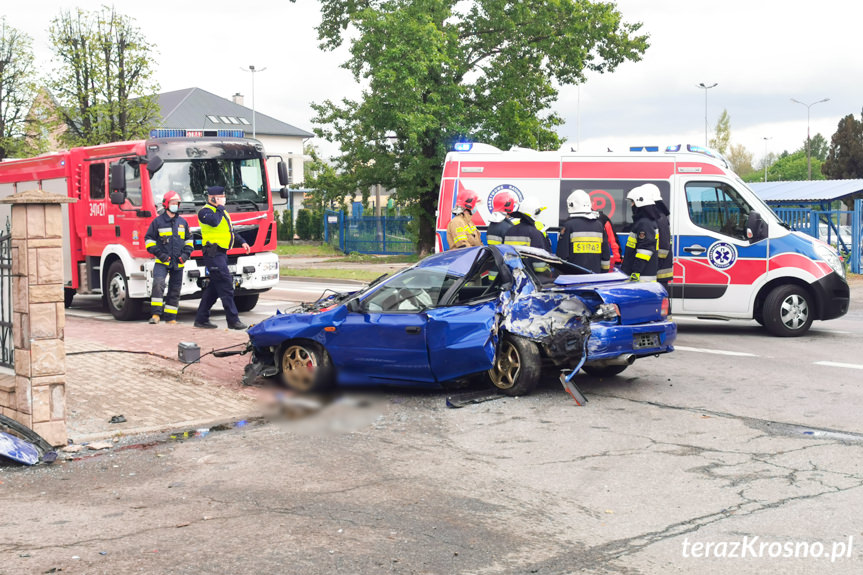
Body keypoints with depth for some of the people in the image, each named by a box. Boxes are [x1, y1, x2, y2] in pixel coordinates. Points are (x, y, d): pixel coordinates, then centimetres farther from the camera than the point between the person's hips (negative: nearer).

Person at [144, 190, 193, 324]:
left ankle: (170, 317, 16)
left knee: (174, 291, 7)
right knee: (158, 284, -24)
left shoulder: (183, 222, 12)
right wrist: (158, 253, -9)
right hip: (162, 262, -4)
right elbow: (149, 239, 2)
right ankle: (156, 314, -23)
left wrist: (186, 253, 5)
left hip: (178, 263, 4)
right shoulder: (158, 221, 0)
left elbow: (188, 239, 21)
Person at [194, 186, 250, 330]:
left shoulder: (221, 211, 21)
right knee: (226, 286, -12)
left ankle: (201, 319, 17)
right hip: (213, 253, -10)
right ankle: (233, 320, -11)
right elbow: (214, 222, -29)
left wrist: (242, 242, 25)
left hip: (221, 253, 10)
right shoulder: (205, 211, -8)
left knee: (213, 287, 11)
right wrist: (220, 208, -14)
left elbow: (230, 230, 32)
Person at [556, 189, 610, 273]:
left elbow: (562, 255, -7)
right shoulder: (599, 225, 10)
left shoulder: (569, 225, -6)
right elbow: (606, 254, 13)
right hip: (596, 274, 5)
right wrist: (604, 272, 22)